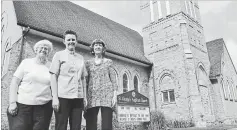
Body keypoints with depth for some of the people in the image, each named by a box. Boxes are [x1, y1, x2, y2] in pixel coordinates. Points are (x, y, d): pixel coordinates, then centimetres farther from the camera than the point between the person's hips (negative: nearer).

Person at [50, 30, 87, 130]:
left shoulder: (81, 58, 15)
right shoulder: (59, 55, 4)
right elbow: (53, 76, -1)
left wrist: (85, 97, 10)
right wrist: (55, 97, -9)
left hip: (78, 97, 4)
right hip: (62, 96, -3)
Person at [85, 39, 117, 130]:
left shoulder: (108, 62, 13)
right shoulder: (88, 63, 15)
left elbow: (113, 79, 8)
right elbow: (85, 80, 11)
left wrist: (115, 95, -3)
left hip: (106, 94, -1)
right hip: (92, 95, 1)